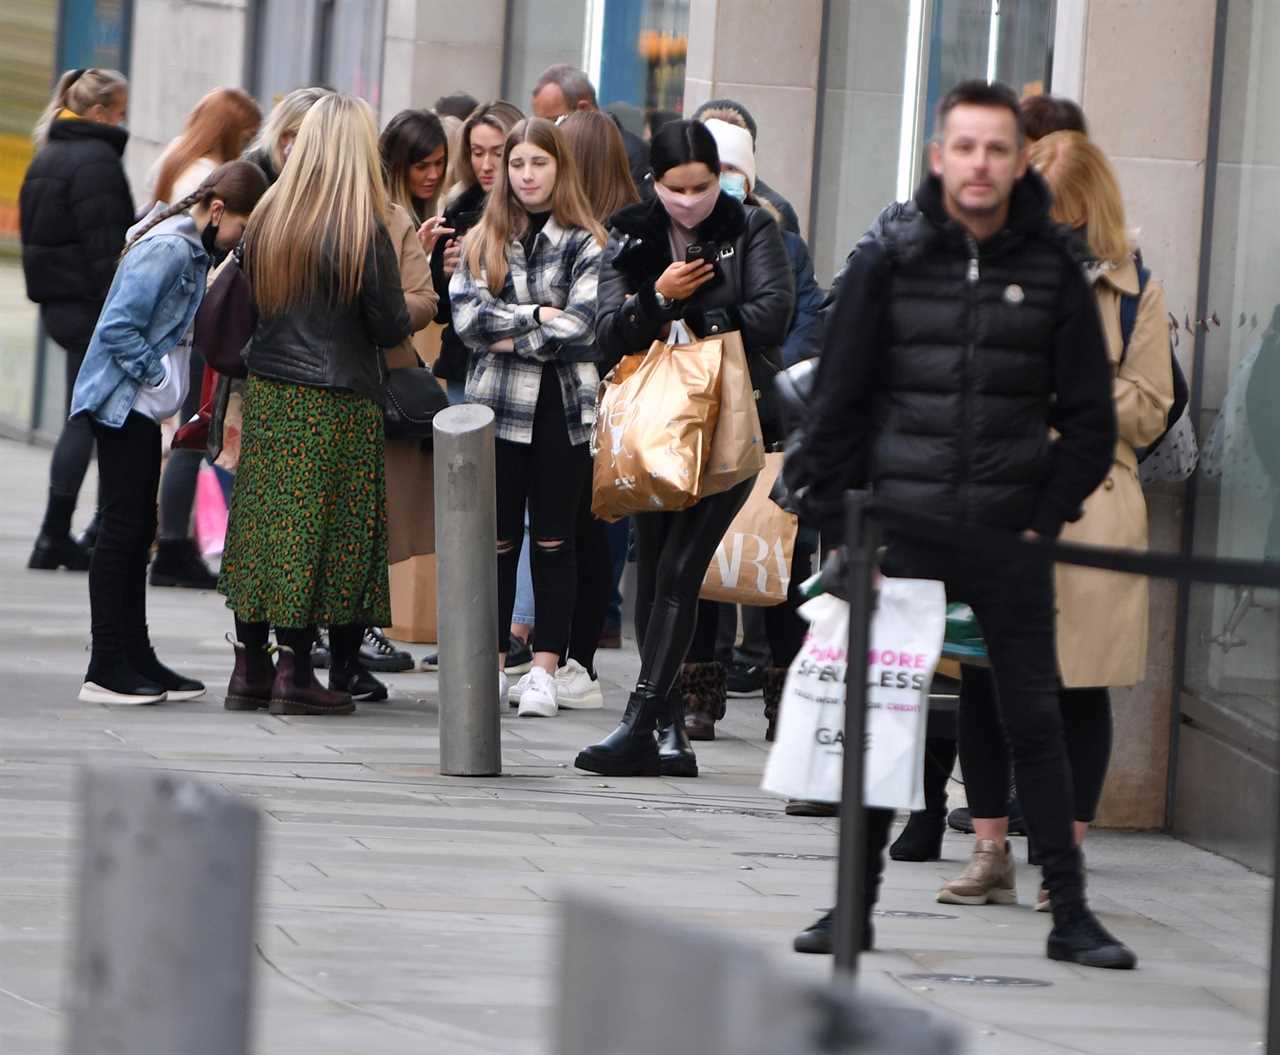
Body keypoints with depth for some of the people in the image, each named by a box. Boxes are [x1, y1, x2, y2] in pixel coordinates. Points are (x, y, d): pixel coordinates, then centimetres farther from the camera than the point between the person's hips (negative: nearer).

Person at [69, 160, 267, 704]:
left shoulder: (189, 249, 12)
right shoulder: (166, 250, -18)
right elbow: (118, 328, -23)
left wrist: (165, 382, 8)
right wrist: (156, 375, -16)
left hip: (138, 408, 10)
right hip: (123, 405, -10)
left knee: (138, 530, 12)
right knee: (123, 527, -7)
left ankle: (136, 658, 18)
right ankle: (107, 669, -5)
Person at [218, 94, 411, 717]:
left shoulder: (268, 217, 1)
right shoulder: (363, 231, -14)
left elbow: (250, 300, 10)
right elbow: (391, 328, -9)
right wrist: (409, 309, 10)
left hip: (267, 392, 5)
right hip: (336, 402, -5)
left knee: (264, 521, 10)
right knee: (317, 527, 1)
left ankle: (250, 666, 12)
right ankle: (295, 672, 2)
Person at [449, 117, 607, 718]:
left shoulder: (585, 244, 1)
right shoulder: (483, 241, 10)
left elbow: (583, 326, -11)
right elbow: (466, 315, -3)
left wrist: (513, 339, -8)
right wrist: (537, 316, -10)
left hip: (563, 408, -2)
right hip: (497, 404, 2)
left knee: (553, 541, 2)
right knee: (497, 539, 5)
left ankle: (544, 670, 5)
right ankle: (491, 666, 11)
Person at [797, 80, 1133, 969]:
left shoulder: (1052, 270, 2)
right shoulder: (888, 263, 1)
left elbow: (1089, 417, 8)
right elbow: (838, 405, 5)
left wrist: (1048, 519, -1)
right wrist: (842, 529, -1)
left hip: (1010, 536, 0)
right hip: (902, 529, 0)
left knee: (1036, 719, 1)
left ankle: (1071, 912, 5)